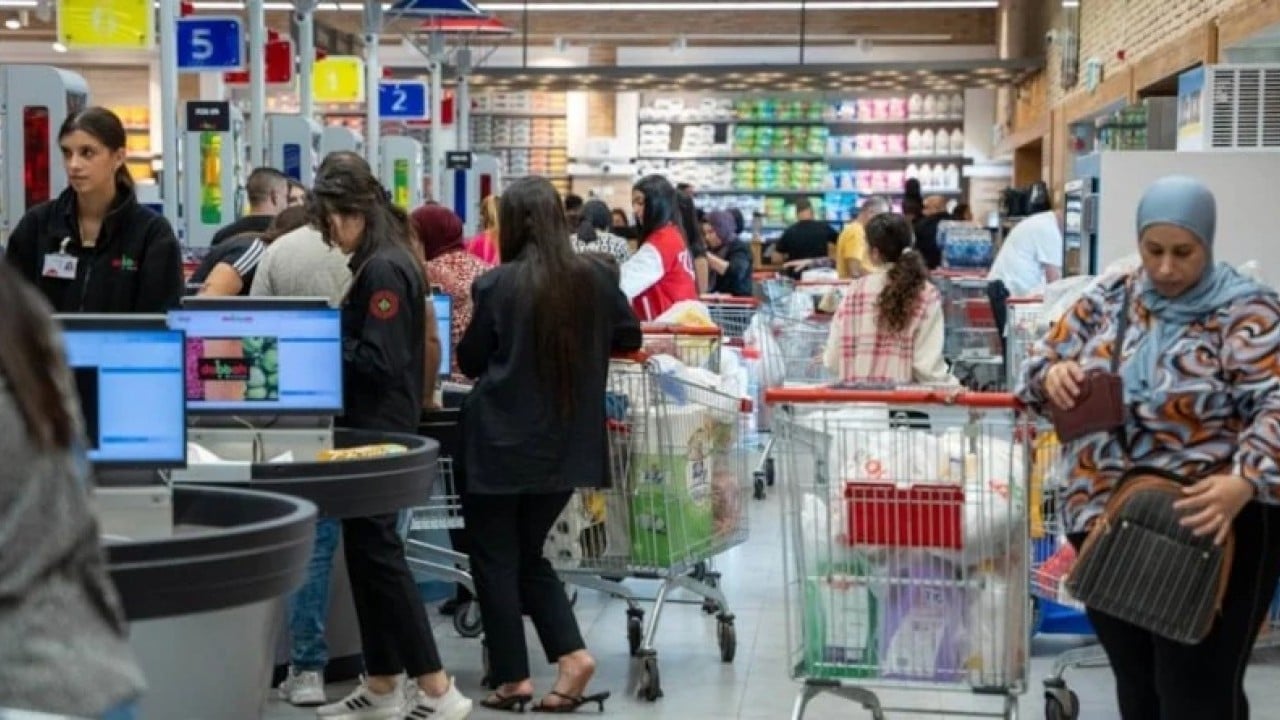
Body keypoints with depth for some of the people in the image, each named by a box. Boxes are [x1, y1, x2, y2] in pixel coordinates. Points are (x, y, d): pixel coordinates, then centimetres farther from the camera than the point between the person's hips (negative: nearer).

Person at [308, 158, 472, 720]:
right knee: (368, 552, 12)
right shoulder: (380, 264, 14)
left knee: (377, 553, -6)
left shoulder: (383, 269, -17)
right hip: (375, 427, 10)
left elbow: (377, 362, -21)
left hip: (377, 431, -10)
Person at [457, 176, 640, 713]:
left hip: (501, 443, -4)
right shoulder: (595, 278, -2)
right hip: (566, 444, 4)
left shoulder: (496, 284, -12)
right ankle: (572, 653, 5)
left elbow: (470, 362, -1)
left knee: (495, 561, 9)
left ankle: (513, 678, 9)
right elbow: (629, 337, 13)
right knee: (529, 555, 19)